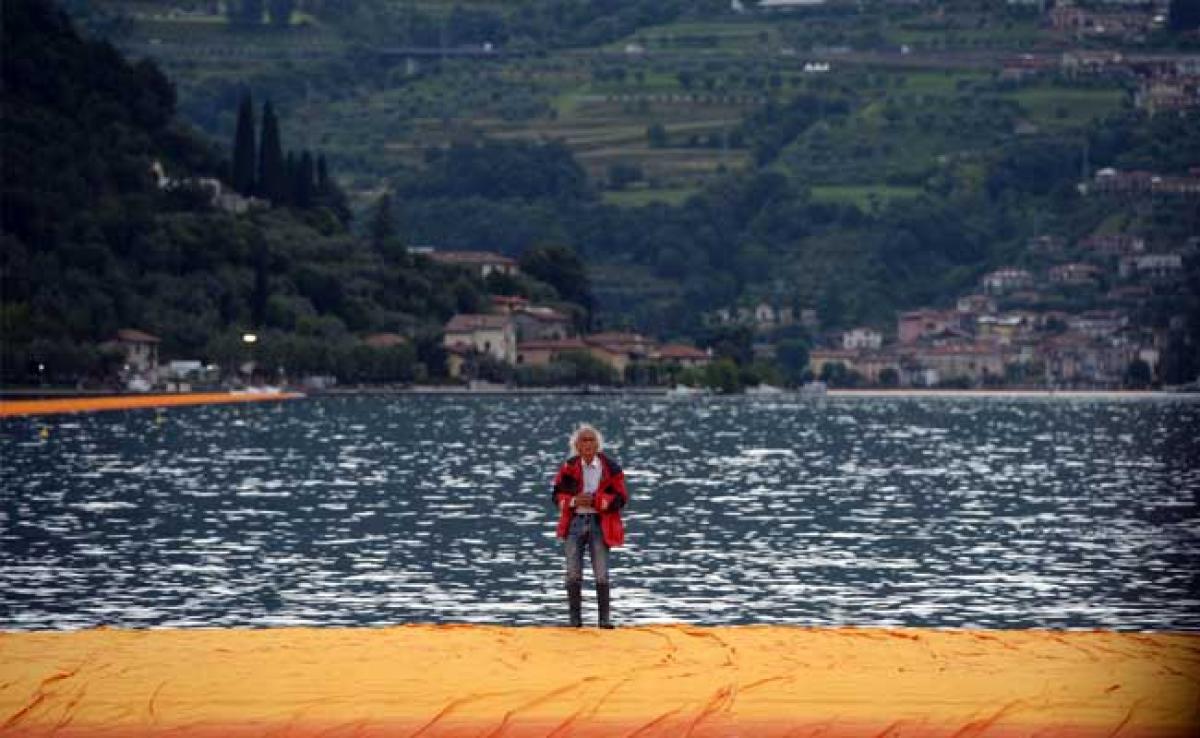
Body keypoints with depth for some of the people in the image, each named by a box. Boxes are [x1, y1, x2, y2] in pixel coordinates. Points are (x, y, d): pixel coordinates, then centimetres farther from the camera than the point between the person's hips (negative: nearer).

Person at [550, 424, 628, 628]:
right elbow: (557, 495, 6)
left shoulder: (610, 467, -4)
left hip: (599, 523, -2)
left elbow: (621, 498, -5)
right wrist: (574, 501, -14)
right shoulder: (568, 467, 2)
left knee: (602, 575, -3)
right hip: (575, 522, 2)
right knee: (573, 575, 4)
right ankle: (575, 621, 11)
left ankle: (605, 619, 6)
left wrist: (595, 500, -16)